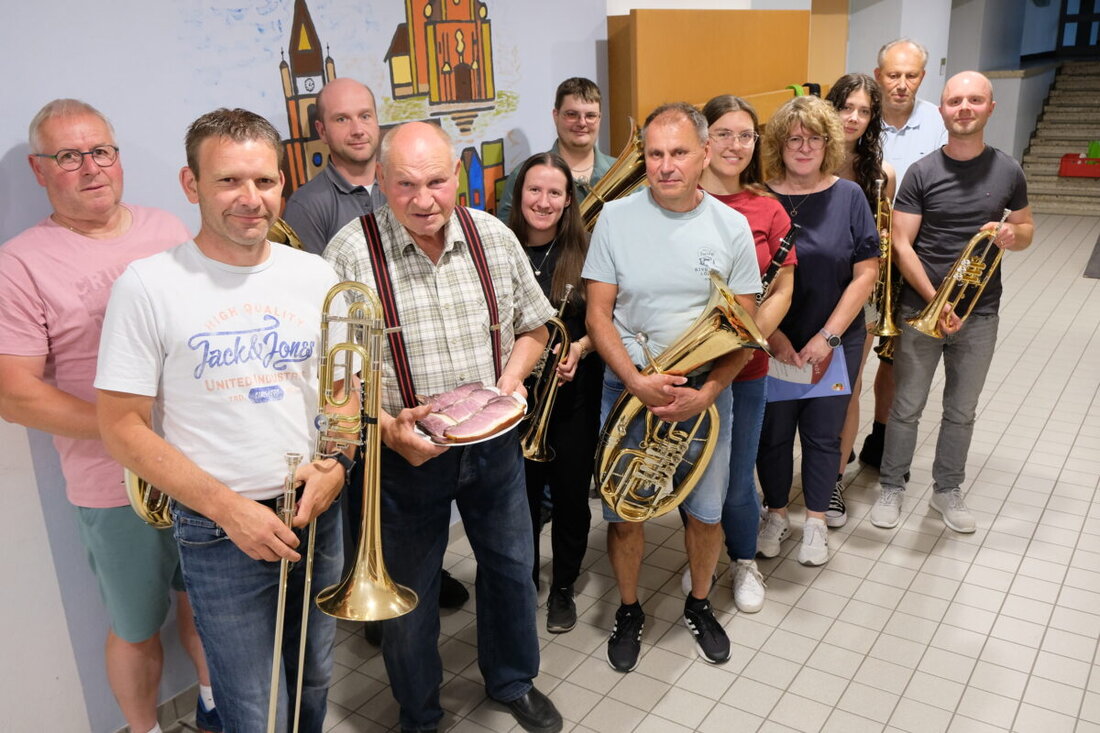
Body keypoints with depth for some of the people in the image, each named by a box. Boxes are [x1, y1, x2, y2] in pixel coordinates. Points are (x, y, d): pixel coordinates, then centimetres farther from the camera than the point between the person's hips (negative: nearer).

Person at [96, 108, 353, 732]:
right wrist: (228, 507, -16)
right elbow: (123, 425, -9)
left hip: (317, 514, 4)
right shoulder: (150, 284, -10)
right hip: (221, 534, -3)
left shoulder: (316, 276, 2)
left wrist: (334, 463, -9)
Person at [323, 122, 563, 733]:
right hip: (406, 452, -3)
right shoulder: (351, 252, -15)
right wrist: (385, 426, -25)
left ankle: (513, 681, 49)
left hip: (494, 443, 4)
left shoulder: (494, 237, -3)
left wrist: (513, 376, -9)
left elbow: (533, 325, 8)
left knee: (512, 569, 20)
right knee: (410, 593, 14)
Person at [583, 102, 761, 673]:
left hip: (706, 392, 1)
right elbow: (598, 313, -7)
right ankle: (629, 611, 34)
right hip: (628, 388, -1)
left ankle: (699, 605, 40)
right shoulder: (616, 218, -7)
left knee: (705, 512, 14)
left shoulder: (730, 226, -4)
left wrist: (707, 391, -16)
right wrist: (638, 382, -19)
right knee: (624, 514, 10)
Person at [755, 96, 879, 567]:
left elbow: (866, 272, -4)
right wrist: (775, 337, -13)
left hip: (835, 342, 1)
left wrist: (829, 336, -11)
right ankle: (776, 514, 33)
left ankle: (816, 521, 31)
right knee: (773, 433, 10)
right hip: (771, 344, -1)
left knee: (823, 434, 11)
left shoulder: (848, 196, -2)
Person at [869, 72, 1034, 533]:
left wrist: (1011, 235, -13)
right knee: (907, 407, 8)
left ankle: (947, 491, 31)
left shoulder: (1007, 171, 1)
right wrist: (935, 300, -19)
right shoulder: (922, 173, -6)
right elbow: (901, 245, -10)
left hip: (979, 313, 2)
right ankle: (891, 487, 24)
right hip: (920, 309, -2)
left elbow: (1026, 231, 12)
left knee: (961, 411, 14)